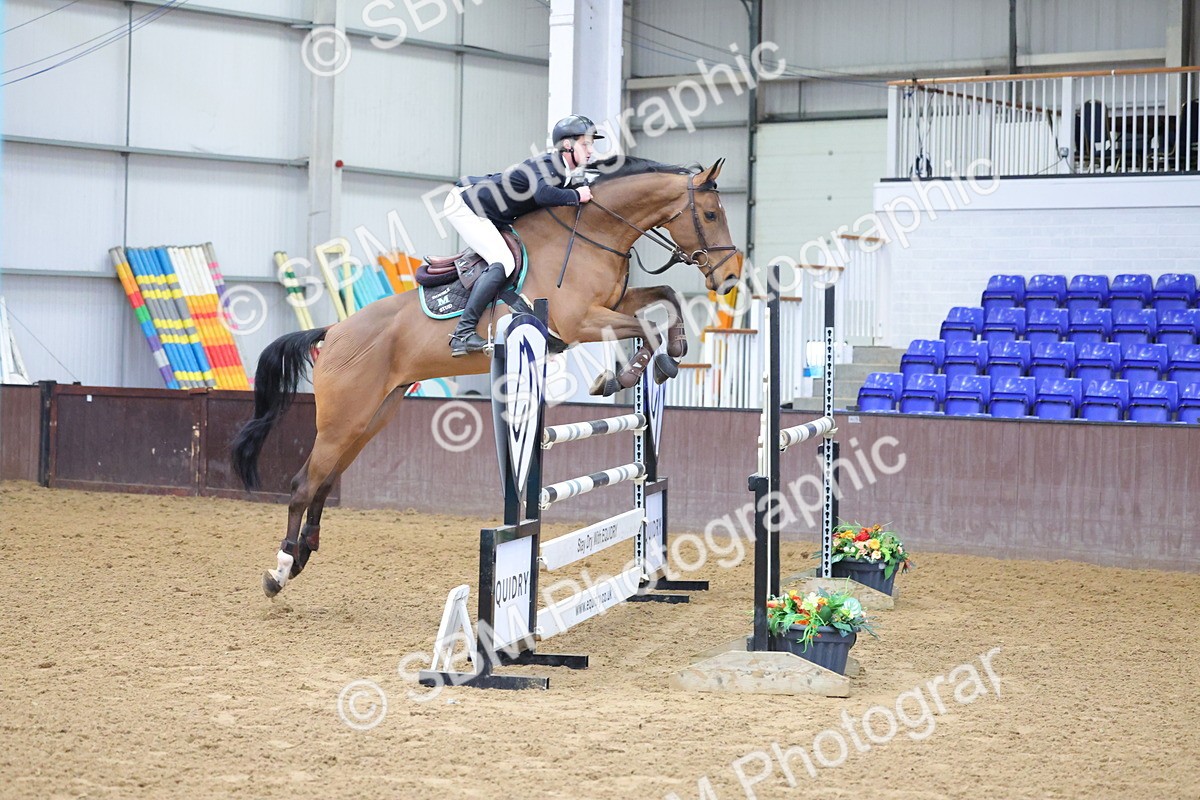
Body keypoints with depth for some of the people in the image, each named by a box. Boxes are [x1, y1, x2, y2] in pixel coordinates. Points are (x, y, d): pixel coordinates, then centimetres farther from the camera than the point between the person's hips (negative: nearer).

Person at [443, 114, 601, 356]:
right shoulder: (548, 165, -21)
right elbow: (542, 193, -41)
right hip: (465, 205, -10)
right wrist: (576, 196, -28)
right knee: (503, 262, -21)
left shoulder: (561, 172, 8)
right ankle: (463, 334, -25)